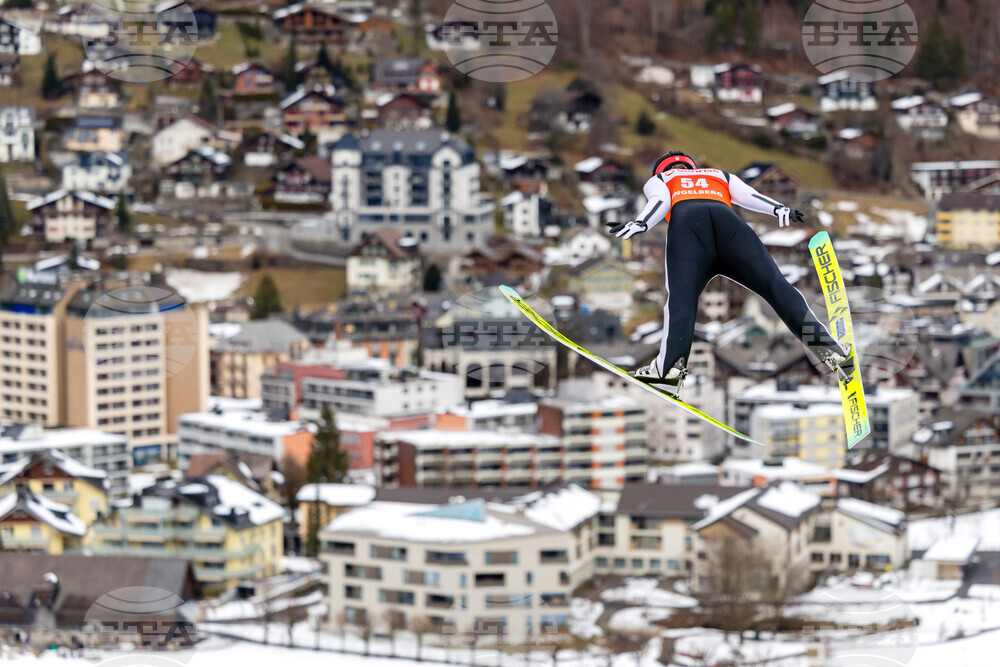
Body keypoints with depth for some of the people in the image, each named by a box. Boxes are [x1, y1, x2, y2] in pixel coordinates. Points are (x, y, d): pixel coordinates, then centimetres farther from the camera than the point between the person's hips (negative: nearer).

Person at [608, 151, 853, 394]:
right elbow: (748, 195, 23)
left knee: (681, 294, -18)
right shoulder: (720, 176, 42)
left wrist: (640, 224, -4)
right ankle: (828, 349, -25)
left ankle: (671, 364, -43)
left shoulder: (658, 180, 36)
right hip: (726, 218, 1)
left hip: (685, 221, -1)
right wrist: (779, 209, 7)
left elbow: (660, 201, 13)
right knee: (774, 285, -7)